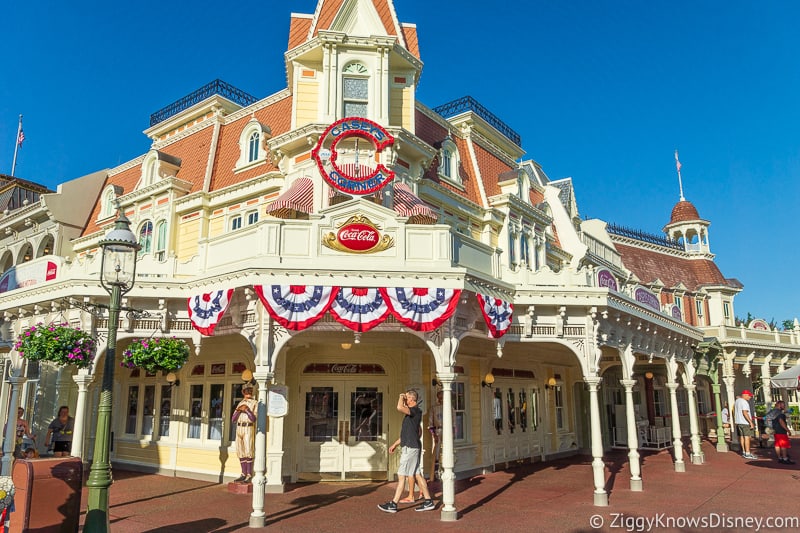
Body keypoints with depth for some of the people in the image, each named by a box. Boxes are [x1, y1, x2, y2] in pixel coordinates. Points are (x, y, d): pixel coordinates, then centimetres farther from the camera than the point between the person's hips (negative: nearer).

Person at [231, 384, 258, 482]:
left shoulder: (255, 404, 0)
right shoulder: (240, 404, 15)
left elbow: (254, 419, -10)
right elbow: (233, 420, 8)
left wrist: (246, 410, -18)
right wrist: (238, 410, -8)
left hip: (249, 429, -6)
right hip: (239, 429, 6)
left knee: (248, 452, -10)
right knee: (241, 452, 6)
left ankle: (249, 476, -5)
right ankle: (244, 474, 14)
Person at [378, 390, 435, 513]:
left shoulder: (416, 410, -15)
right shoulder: (411, 412, 16)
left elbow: (400, 407, -34)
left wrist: (401, 397, -14)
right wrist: (395, 444, 24)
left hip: (410, 448, -10)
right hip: (410, 447, 10)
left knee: (401, 475, -4)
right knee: (417, 475, 12)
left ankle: (393, 504, 2)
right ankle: (428, 502, 16)